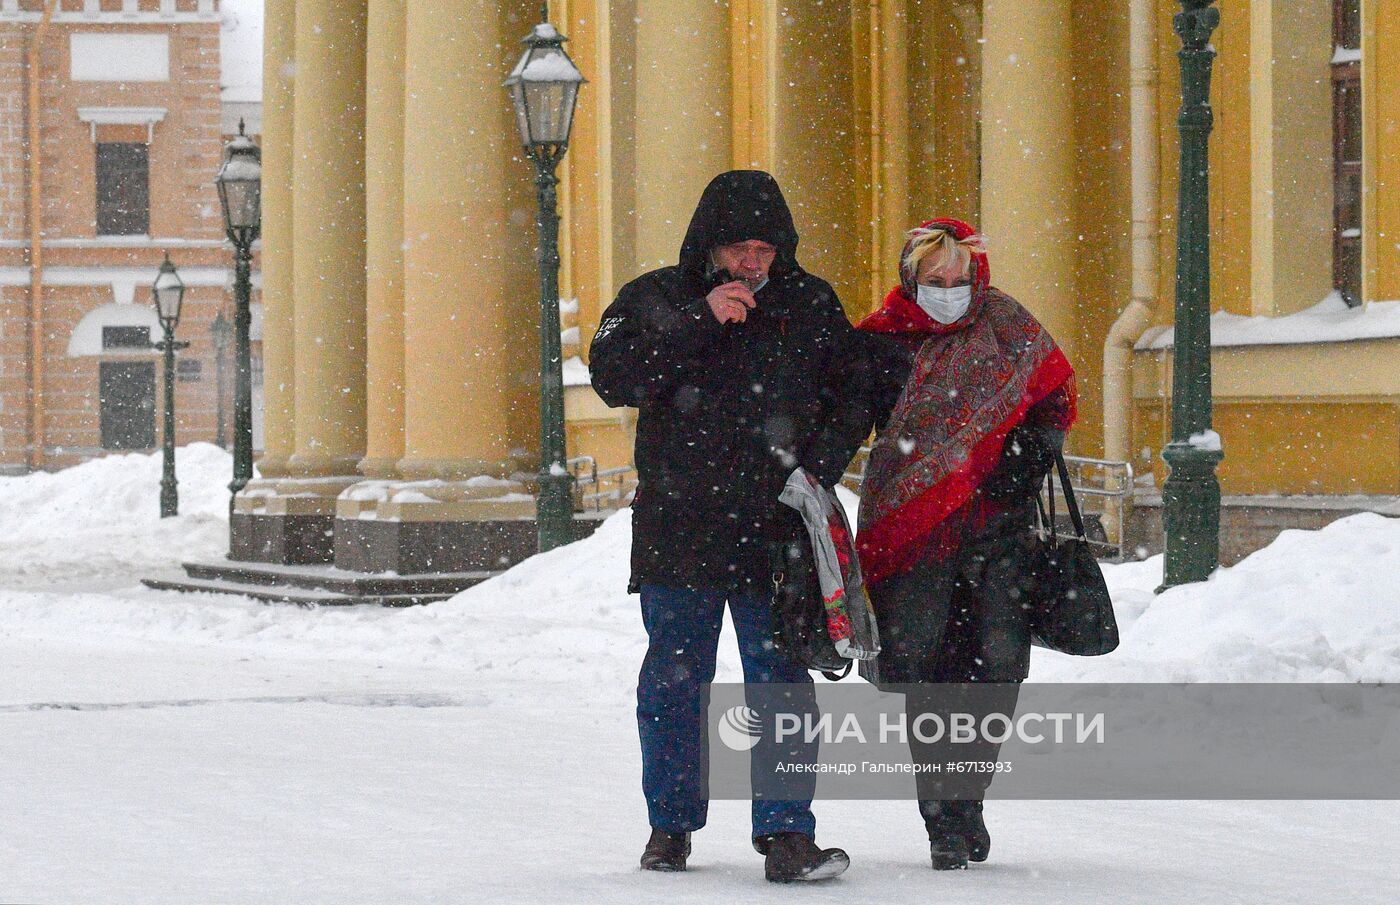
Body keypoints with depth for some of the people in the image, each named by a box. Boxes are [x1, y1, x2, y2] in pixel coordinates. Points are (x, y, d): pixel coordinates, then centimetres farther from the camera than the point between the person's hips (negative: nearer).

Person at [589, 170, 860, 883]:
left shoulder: (810, 304, 8)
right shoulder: (654, 299, 4)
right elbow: (613, 375, -11)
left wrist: (821, 465, -1)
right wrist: (699, 322, -16)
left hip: (777, 530, 0)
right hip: (678, 526, 0)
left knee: (781, 679, -5)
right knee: (674, 682, 8)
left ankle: (786, 833, -4)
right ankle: (671, 825, 21)